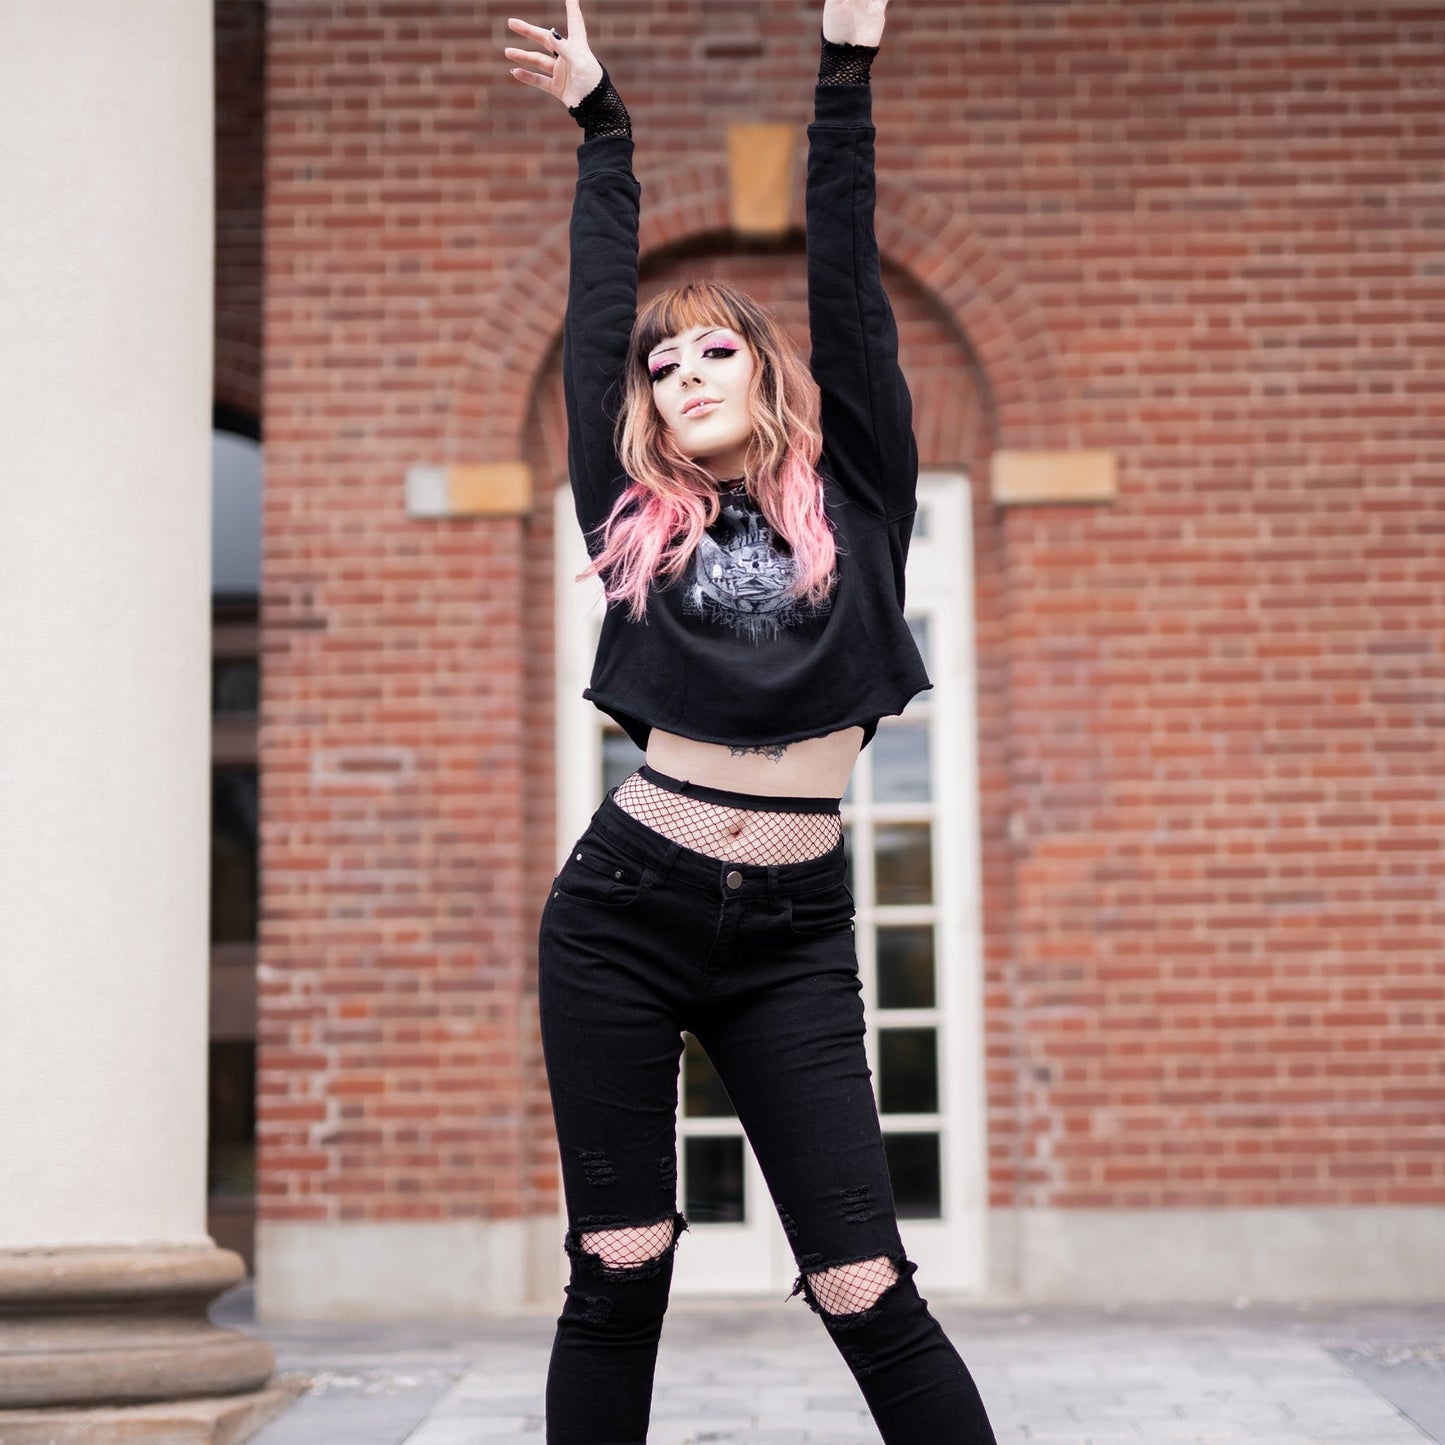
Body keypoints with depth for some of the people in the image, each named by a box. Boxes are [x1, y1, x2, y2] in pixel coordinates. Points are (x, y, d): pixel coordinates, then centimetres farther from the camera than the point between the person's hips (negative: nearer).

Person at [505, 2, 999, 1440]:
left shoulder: (853, 500, 7)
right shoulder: (636, 521, 8)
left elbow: (847, 291, 4)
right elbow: (595, 315, 13)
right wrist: (599, 125, 19)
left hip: (791, 940, -1)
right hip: (620, 915, 1)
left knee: (865, 1289, -6)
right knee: (617, 1272, 4)